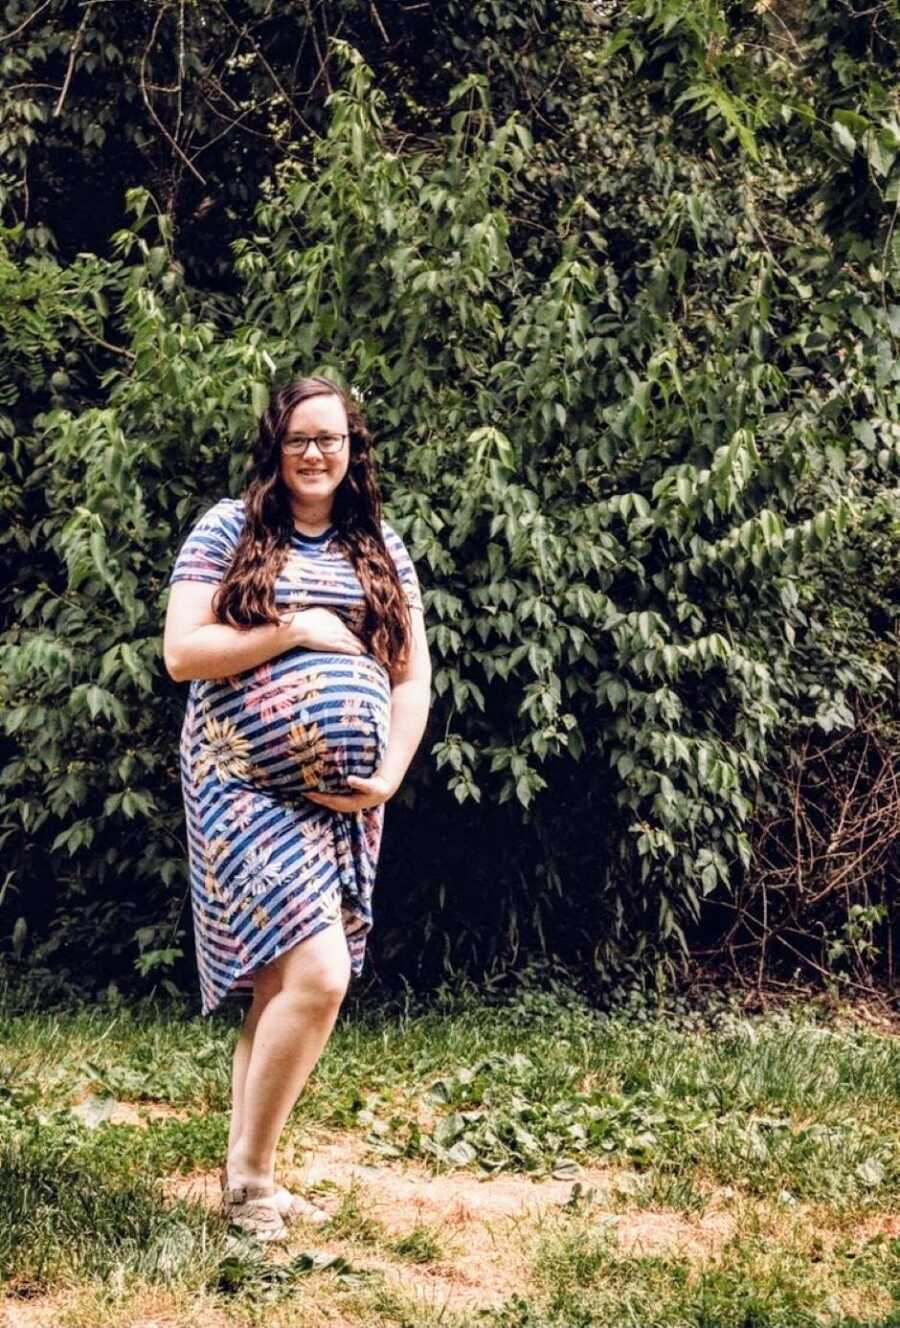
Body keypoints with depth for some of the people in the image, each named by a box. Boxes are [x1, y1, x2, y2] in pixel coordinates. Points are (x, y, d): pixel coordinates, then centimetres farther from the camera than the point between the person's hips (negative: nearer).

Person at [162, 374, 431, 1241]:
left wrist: (387, 779, -3)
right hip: (247, 788, -5)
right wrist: (296, 631, -14)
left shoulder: (382, 550, 12)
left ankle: (248, 1178, 18)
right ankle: (247, 1173, -2)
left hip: (344, 803, 5)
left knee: (278, 985, 8)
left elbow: (412, 681, 11)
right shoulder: (229, 530, 0)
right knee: (316, 976, -18)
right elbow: (181, 652, -8)